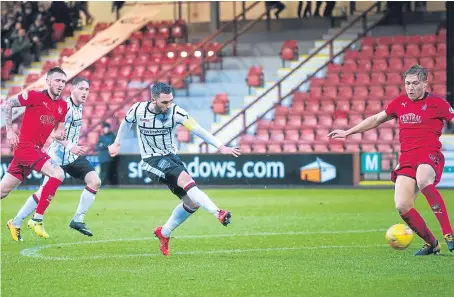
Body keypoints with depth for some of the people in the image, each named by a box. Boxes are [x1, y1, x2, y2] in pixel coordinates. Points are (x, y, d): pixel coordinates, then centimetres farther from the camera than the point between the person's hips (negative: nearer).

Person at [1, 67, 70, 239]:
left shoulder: (63, 106, 9)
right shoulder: (35, 96, -11)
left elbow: (58, 131, 19)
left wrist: (59, 135, -5)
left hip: (36, 149, 8)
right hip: (26, 146, -7)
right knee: (58, 174, -21)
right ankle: (37, 219, -16)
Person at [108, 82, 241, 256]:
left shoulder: (175, 112, -12)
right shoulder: (138, 110, -12)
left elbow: (198, 130, -17)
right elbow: (126, 123, 11)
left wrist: (221, 147, -25)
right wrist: (117, 143, 25)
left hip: (171, 157, 4)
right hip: (151, 161, -4)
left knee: (193, 202, -4)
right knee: (185, 178, -32)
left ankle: (164, 233, 18)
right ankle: (218, 213, -43)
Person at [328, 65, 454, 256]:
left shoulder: (436, 103, 0)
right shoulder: (399, 103, 15)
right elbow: (376, 119, 27)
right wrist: (348, 132, 29)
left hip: (429, 155, -5)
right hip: (406, 159, 5)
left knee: (423, 181, -39)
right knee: (402, 206, -12)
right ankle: (430, 244, 7)